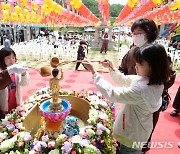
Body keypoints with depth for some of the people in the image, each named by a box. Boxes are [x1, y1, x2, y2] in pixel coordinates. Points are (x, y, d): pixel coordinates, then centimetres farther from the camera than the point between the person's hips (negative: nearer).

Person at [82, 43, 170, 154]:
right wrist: (111, 67, -8)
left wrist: (93, 72, -27)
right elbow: (124, 80, 5)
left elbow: (112, 93, -31)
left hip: (131, 135, -8)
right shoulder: (148, 80, -8)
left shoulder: (142, 89, -37)